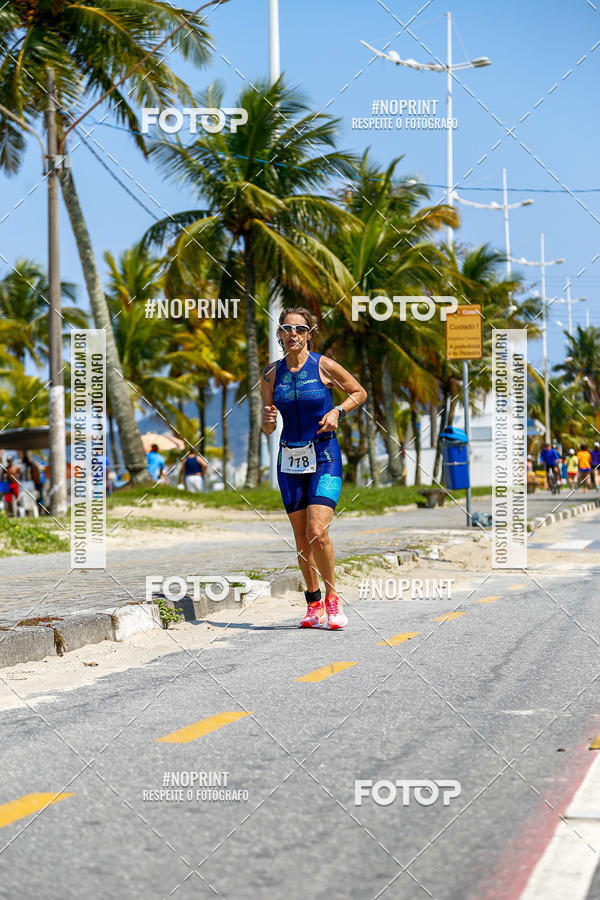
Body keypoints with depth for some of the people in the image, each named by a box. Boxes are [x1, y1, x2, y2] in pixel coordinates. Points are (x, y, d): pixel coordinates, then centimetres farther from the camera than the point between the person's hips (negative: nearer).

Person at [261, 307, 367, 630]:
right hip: (290, 458, 4)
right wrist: (268, 419, -12)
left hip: (324, 458, -4)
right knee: (301, 537, 5)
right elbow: (268, 430, 10)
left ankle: (333, 599, -1)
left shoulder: (324, 366, -5)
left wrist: (337, 411, -8)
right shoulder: (271, 375, 4)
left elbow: (359, 392, 8)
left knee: (317, 533, -17)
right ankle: (314, 605, 17)